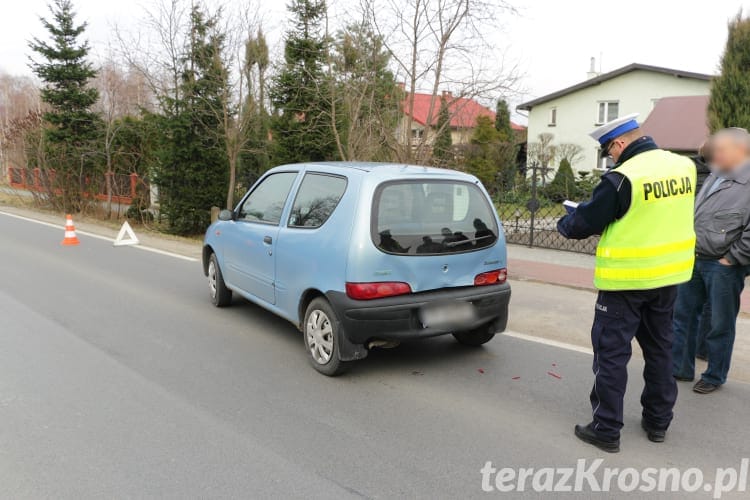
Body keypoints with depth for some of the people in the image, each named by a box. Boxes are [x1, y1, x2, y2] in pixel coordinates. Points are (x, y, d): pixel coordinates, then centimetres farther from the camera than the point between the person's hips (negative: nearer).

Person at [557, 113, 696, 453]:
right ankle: (658, 421, 32)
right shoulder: (684, 166, 2)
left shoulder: (622, 177, -21)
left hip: (627, 279, -7)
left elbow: (586, 223, -12)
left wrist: (563, 224, 9)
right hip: (669, 275, 7)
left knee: (612, 353, 4)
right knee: (660, 348, 19)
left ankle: (606, 429, 11)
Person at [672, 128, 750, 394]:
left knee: (720, 324, 7)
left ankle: (714, 377, 23)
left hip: (723, 267, -8)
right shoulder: (715, 177, 11)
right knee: (683, 314, 15)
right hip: (695, 261, 8)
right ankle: (681, 367, 28)